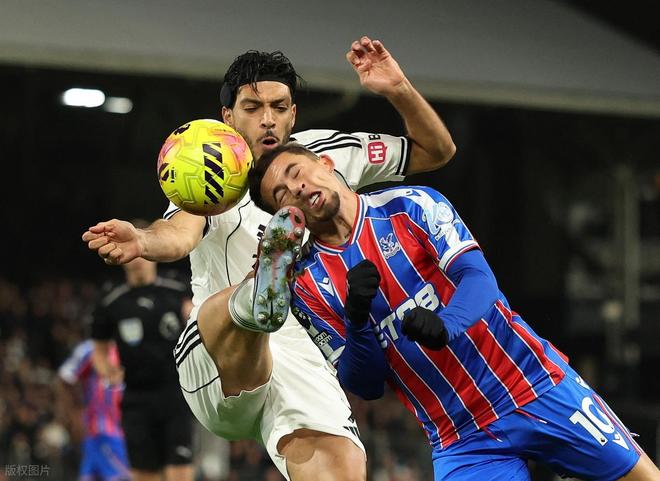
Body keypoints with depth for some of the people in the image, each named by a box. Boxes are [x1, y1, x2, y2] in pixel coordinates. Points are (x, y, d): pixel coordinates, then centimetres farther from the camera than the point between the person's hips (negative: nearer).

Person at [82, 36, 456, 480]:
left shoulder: (326, 153, 11)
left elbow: (436, 151, 16)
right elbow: (181, 232, -23)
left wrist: (398, 90, -3)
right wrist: (142, 241, -47)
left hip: (303, 362, 3)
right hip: (216, 360, -3)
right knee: (239, 304, -41)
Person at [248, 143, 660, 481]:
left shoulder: (410, 205, -1)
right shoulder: (308, 287, 1)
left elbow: (478, 276, -14)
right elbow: (366, 386, -1)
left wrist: (444, 326, -35)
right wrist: (356, 318, -20)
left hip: (538, 386, -1)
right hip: (460, 440, 1)